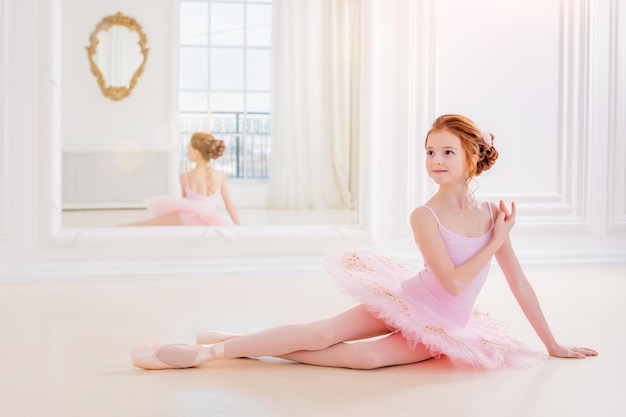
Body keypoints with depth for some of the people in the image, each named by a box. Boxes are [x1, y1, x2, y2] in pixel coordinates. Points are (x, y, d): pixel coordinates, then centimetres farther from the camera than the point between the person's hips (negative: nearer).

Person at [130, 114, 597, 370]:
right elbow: (453, 282, -21)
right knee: (323, 332, -20)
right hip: (408, 300, -1)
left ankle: (252, 348, -19)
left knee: (369, 356, -28)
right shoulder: (425, 216, -13)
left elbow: (519, 282, 2)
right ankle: (214, 347, -13)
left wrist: (554, 345, 6)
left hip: (441, 330, 1)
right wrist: (495, 241, -16)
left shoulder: (493, 214, -5)